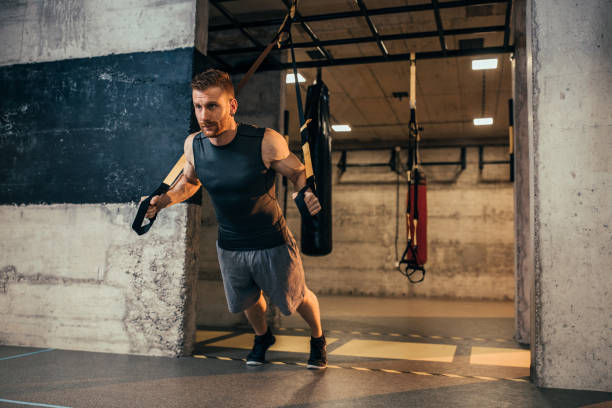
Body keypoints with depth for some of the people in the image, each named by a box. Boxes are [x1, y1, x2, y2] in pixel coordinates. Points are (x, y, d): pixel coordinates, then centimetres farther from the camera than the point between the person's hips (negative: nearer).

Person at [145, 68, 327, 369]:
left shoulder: (266, 142, -27)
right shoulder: (193, 144, -13)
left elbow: (300, 174, -11)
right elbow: (189, 181, 9)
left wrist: (306, 194, -34)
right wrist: (165, 199, -9)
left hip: (272, 243, -4)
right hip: (229, 246, 4)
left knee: (297, 298, 16)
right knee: (248, 301, 26)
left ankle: (317, 339, 50)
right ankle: (262, 337, 60)